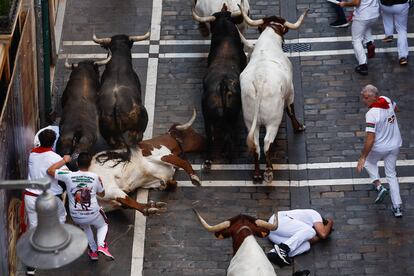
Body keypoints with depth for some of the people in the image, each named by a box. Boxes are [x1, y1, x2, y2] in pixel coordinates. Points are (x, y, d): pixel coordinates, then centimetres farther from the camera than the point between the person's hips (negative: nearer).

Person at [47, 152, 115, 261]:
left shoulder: (69, 176, -14)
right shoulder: (95, 177, -10)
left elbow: (50, 171, -4)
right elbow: (102, 194, 7)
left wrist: (64, 160, 3)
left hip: (76, 216, 2)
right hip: (93, 214, -2)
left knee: (85, 227, 36)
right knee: (103, 225, 30)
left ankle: (93, 251, 38)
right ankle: (101, 245, 3)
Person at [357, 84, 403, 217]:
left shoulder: (371, 114, -30)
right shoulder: (387, 99, -10)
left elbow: (370, 139, -30)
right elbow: (395, 108, 17)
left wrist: (362, 158, -24)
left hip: (380, 148, -6)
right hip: (395, 145, 6)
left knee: (368, 162, 28)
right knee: (391, 174, 17)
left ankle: (379, 186, 10)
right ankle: (397, 207, 14)